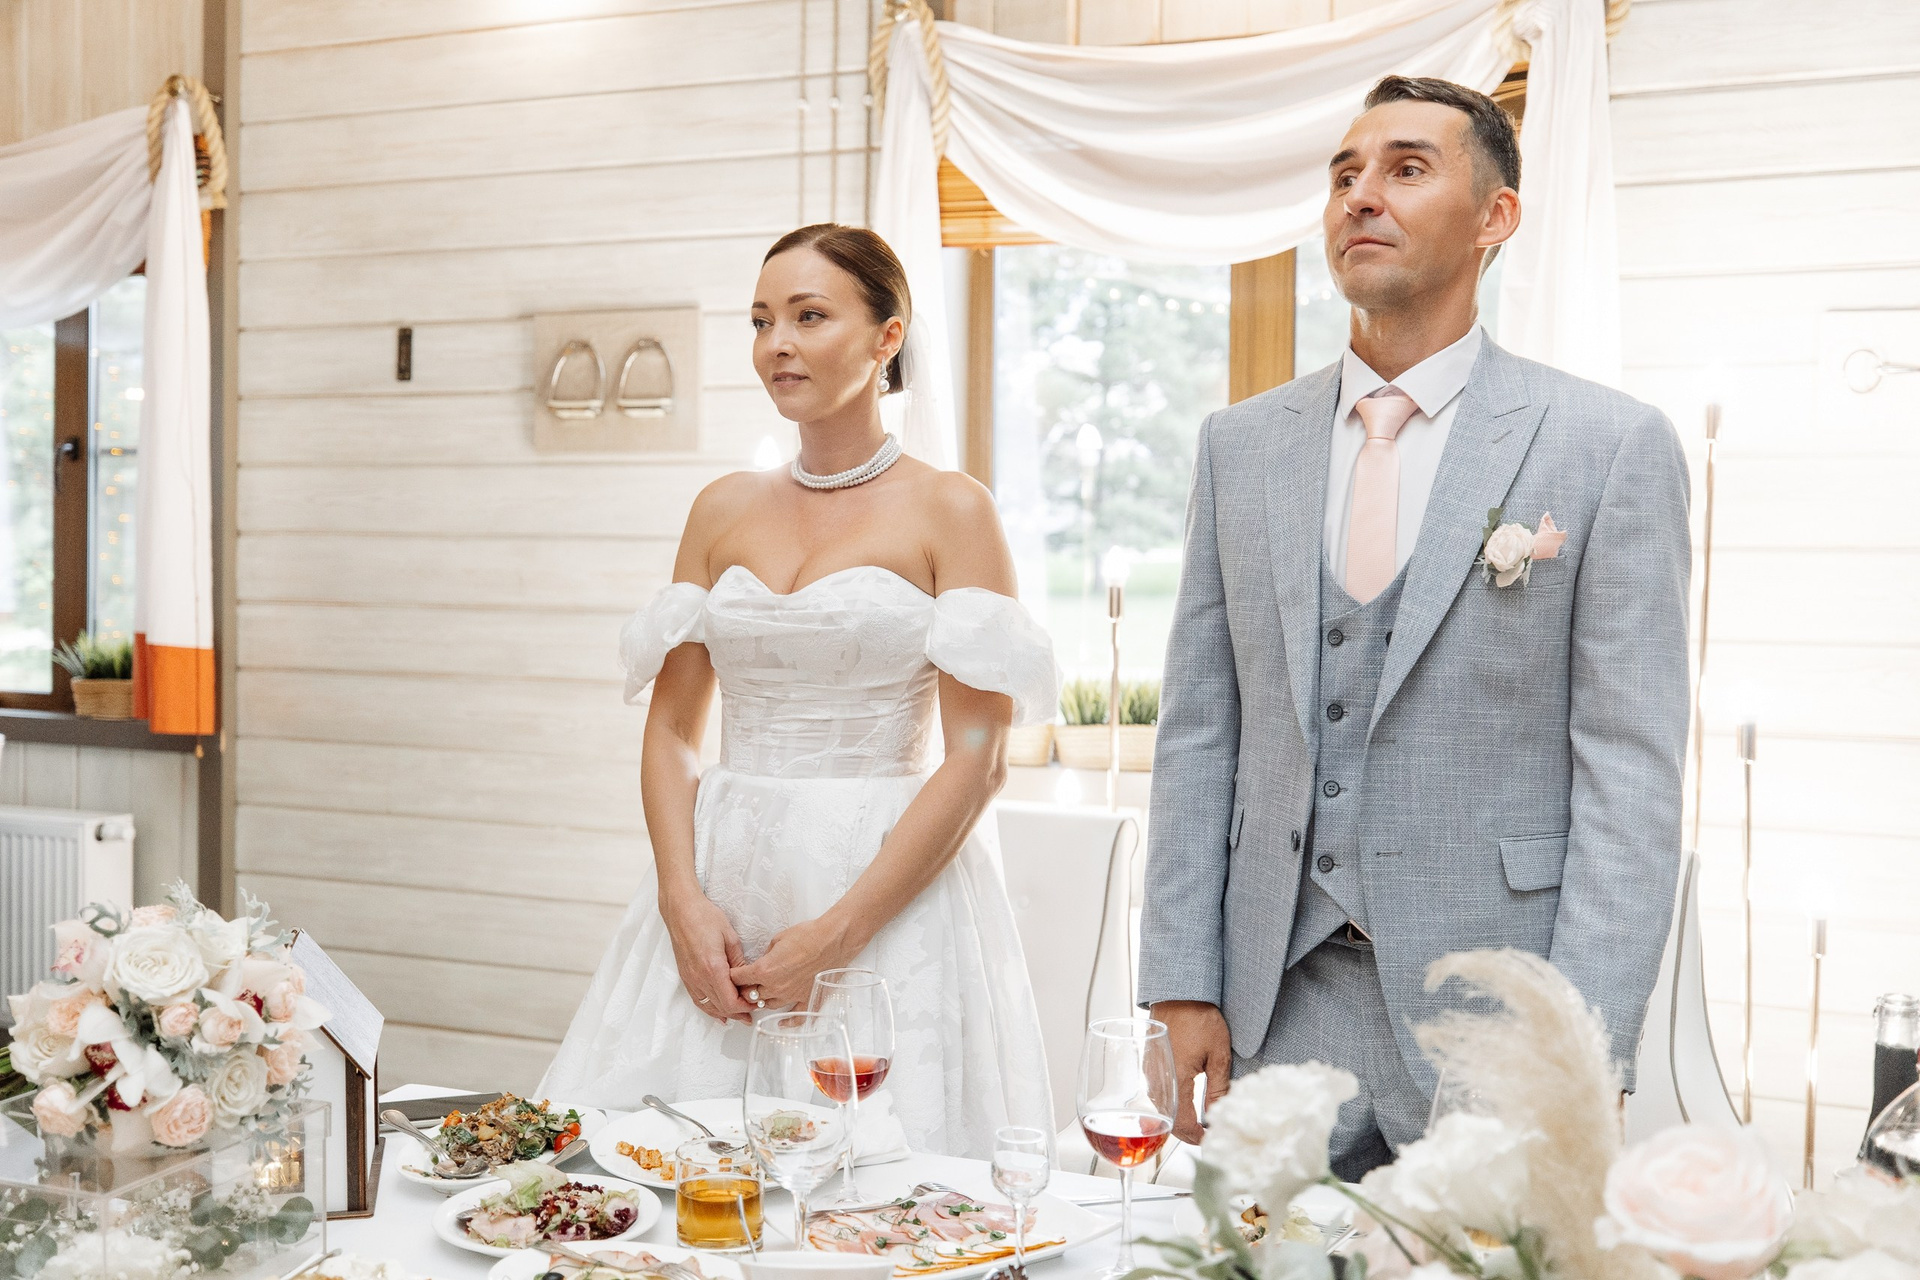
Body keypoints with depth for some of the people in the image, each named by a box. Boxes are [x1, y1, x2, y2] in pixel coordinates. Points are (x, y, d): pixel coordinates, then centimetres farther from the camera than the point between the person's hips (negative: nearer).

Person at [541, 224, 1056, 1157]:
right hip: (723, 882, 4)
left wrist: (838, 933, -14)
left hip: (891, 888, -4)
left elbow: (977, 757, -8)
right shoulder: (724, 509, 11)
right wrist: (683, 902, -5)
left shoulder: (950, 512, -3)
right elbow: (672, 728, 10)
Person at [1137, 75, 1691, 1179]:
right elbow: (1199, 729, 8)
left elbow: (1630, 769, -7)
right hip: (1277, 1005, 3)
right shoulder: (1241, 444, 9)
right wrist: (1184, 986, 1)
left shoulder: (1613, 445, -3)